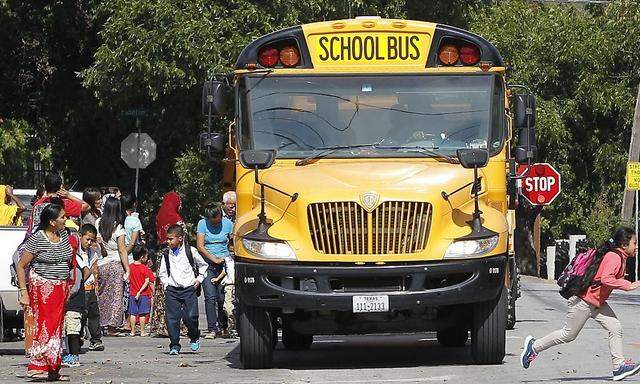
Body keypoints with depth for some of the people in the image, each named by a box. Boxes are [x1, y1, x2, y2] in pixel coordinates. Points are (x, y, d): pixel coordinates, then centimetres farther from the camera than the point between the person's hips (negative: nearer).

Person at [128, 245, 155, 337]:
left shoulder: (130, 267, 0)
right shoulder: (145, 268, -13)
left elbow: (128, 280, 10)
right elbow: (147, 282, -16)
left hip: (133, 294, 4)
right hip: (144, 294, -4)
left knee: (133, 313, 9)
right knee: (142, 314, 3)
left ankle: (132, 331, 11)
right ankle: (142, 331, 7)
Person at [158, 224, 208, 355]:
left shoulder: (191, 251, 1)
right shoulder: (166, 255, 9)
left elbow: (203, 265, 14)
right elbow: (162, 273, 20)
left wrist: (199, 278, 6)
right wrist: (166, 284, 6)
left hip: (189, 289, -2)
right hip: (172, 290, 3)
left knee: (190, 317, -11)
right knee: (172, 318, -6)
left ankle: (194, 338, 17)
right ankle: (174, 345, 2)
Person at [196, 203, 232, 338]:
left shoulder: (228, 224, 2)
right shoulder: (202, 224, -1)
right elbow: (200, 247, -4)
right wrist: (215, 259, -10)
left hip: (224, 264, 1)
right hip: (208, 265, -1)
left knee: (222, 298, -1)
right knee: (210, 297, -11)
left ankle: (222, 327, 14)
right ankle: (212, 329, -11)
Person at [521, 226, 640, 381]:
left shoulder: (620, 257, 8)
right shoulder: (614, 257, -23)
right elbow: (606, 279, -37)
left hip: (597, 303, 10)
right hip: (584, 301, -10)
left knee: (615, 328, -2)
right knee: (568, 335, 3)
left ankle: (619, 366, -1)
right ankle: (534, 346, 18)